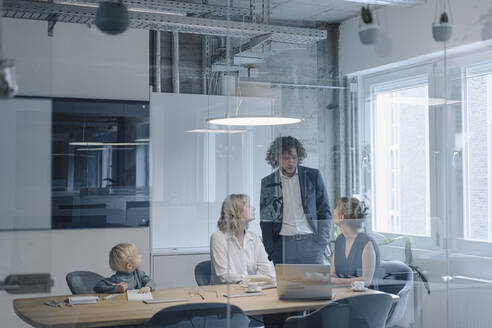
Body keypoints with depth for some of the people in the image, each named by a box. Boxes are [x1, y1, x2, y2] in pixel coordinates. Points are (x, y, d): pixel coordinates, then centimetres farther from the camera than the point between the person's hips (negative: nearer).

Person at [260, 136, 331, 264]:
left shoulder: (313, 176, 6)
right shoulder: (268, 182, 7)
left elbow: (325, 212, 9)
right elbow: (265, 219, 9)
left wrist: (321, 243, -1)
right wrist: (271, 250, 0)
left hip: (310, 241, 0)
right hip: (283, 243, 0)